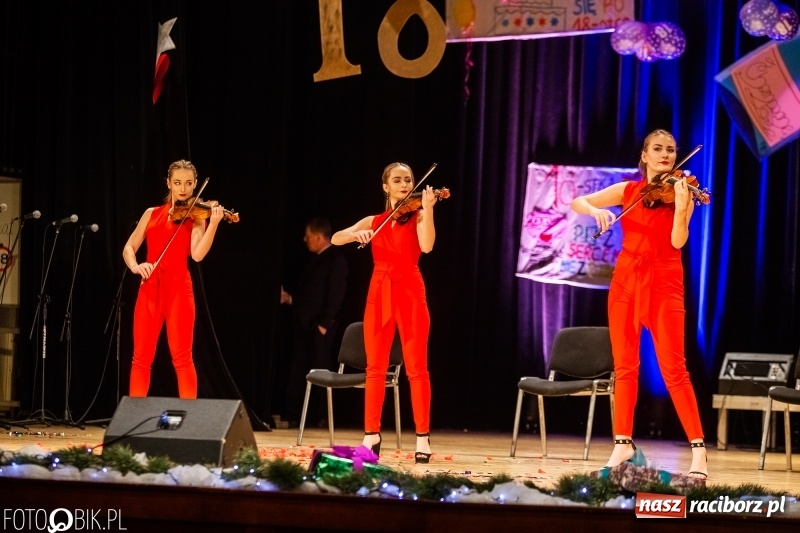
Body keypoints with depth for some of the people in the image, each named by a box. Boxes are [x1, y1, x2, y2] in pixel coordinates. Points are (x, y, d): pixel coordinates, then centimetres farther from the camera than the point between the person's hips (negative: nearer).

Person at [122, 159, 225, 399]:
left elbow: (197, 254, -12)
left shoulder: (196, 217, 4)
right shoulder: (152, 214, 14)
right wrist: (135, 266, -11)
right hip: (149, 289, 3)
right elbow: (129, 248, 10)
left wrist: (213, 224, -25)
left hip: (178, 288, -3)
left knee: (181, 357, -9)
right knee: (141, 357, 2)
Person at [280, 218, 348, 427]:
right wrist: (290, 298, 13)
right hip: (304, 325, 9)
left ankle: (323, 416, 1)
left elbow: (335, 296, -16)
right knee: (297, 370, 7)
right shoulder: (315, 260, 18)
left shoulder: (336, 260, -9)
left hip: (320, 326, -9)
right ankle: (290, 413, 9)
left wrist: (325, 323, -20)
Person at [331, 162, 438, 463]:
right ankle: (371, 435, 8)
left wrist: (427, 209, -25)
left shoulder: (417, 217, 4)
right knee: (375, 368, 3)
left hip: (409, 292, -3)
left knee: (416, 367, -7)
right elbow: (335, 239, 5)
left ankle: (423, 438, -7)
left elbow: (427, 246, -16)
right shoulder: (374, 221, 14)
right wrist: (357, 234, -15)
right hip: (379, 294, 4)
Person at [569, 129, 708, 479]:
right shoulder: (627, 191, 8)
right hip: (626, 281, 3)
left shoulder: (682, 192, 0)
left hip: (663, 284, -3)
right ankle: (623, 443, 15)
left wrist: (680, 206, -30)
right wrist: (595, 210, -18)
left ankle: (698, 450, -10)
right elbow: (576, 202, 4)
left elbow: (678, 242, -13)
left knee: (673, 368, -10)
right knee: (625, 366, 6)